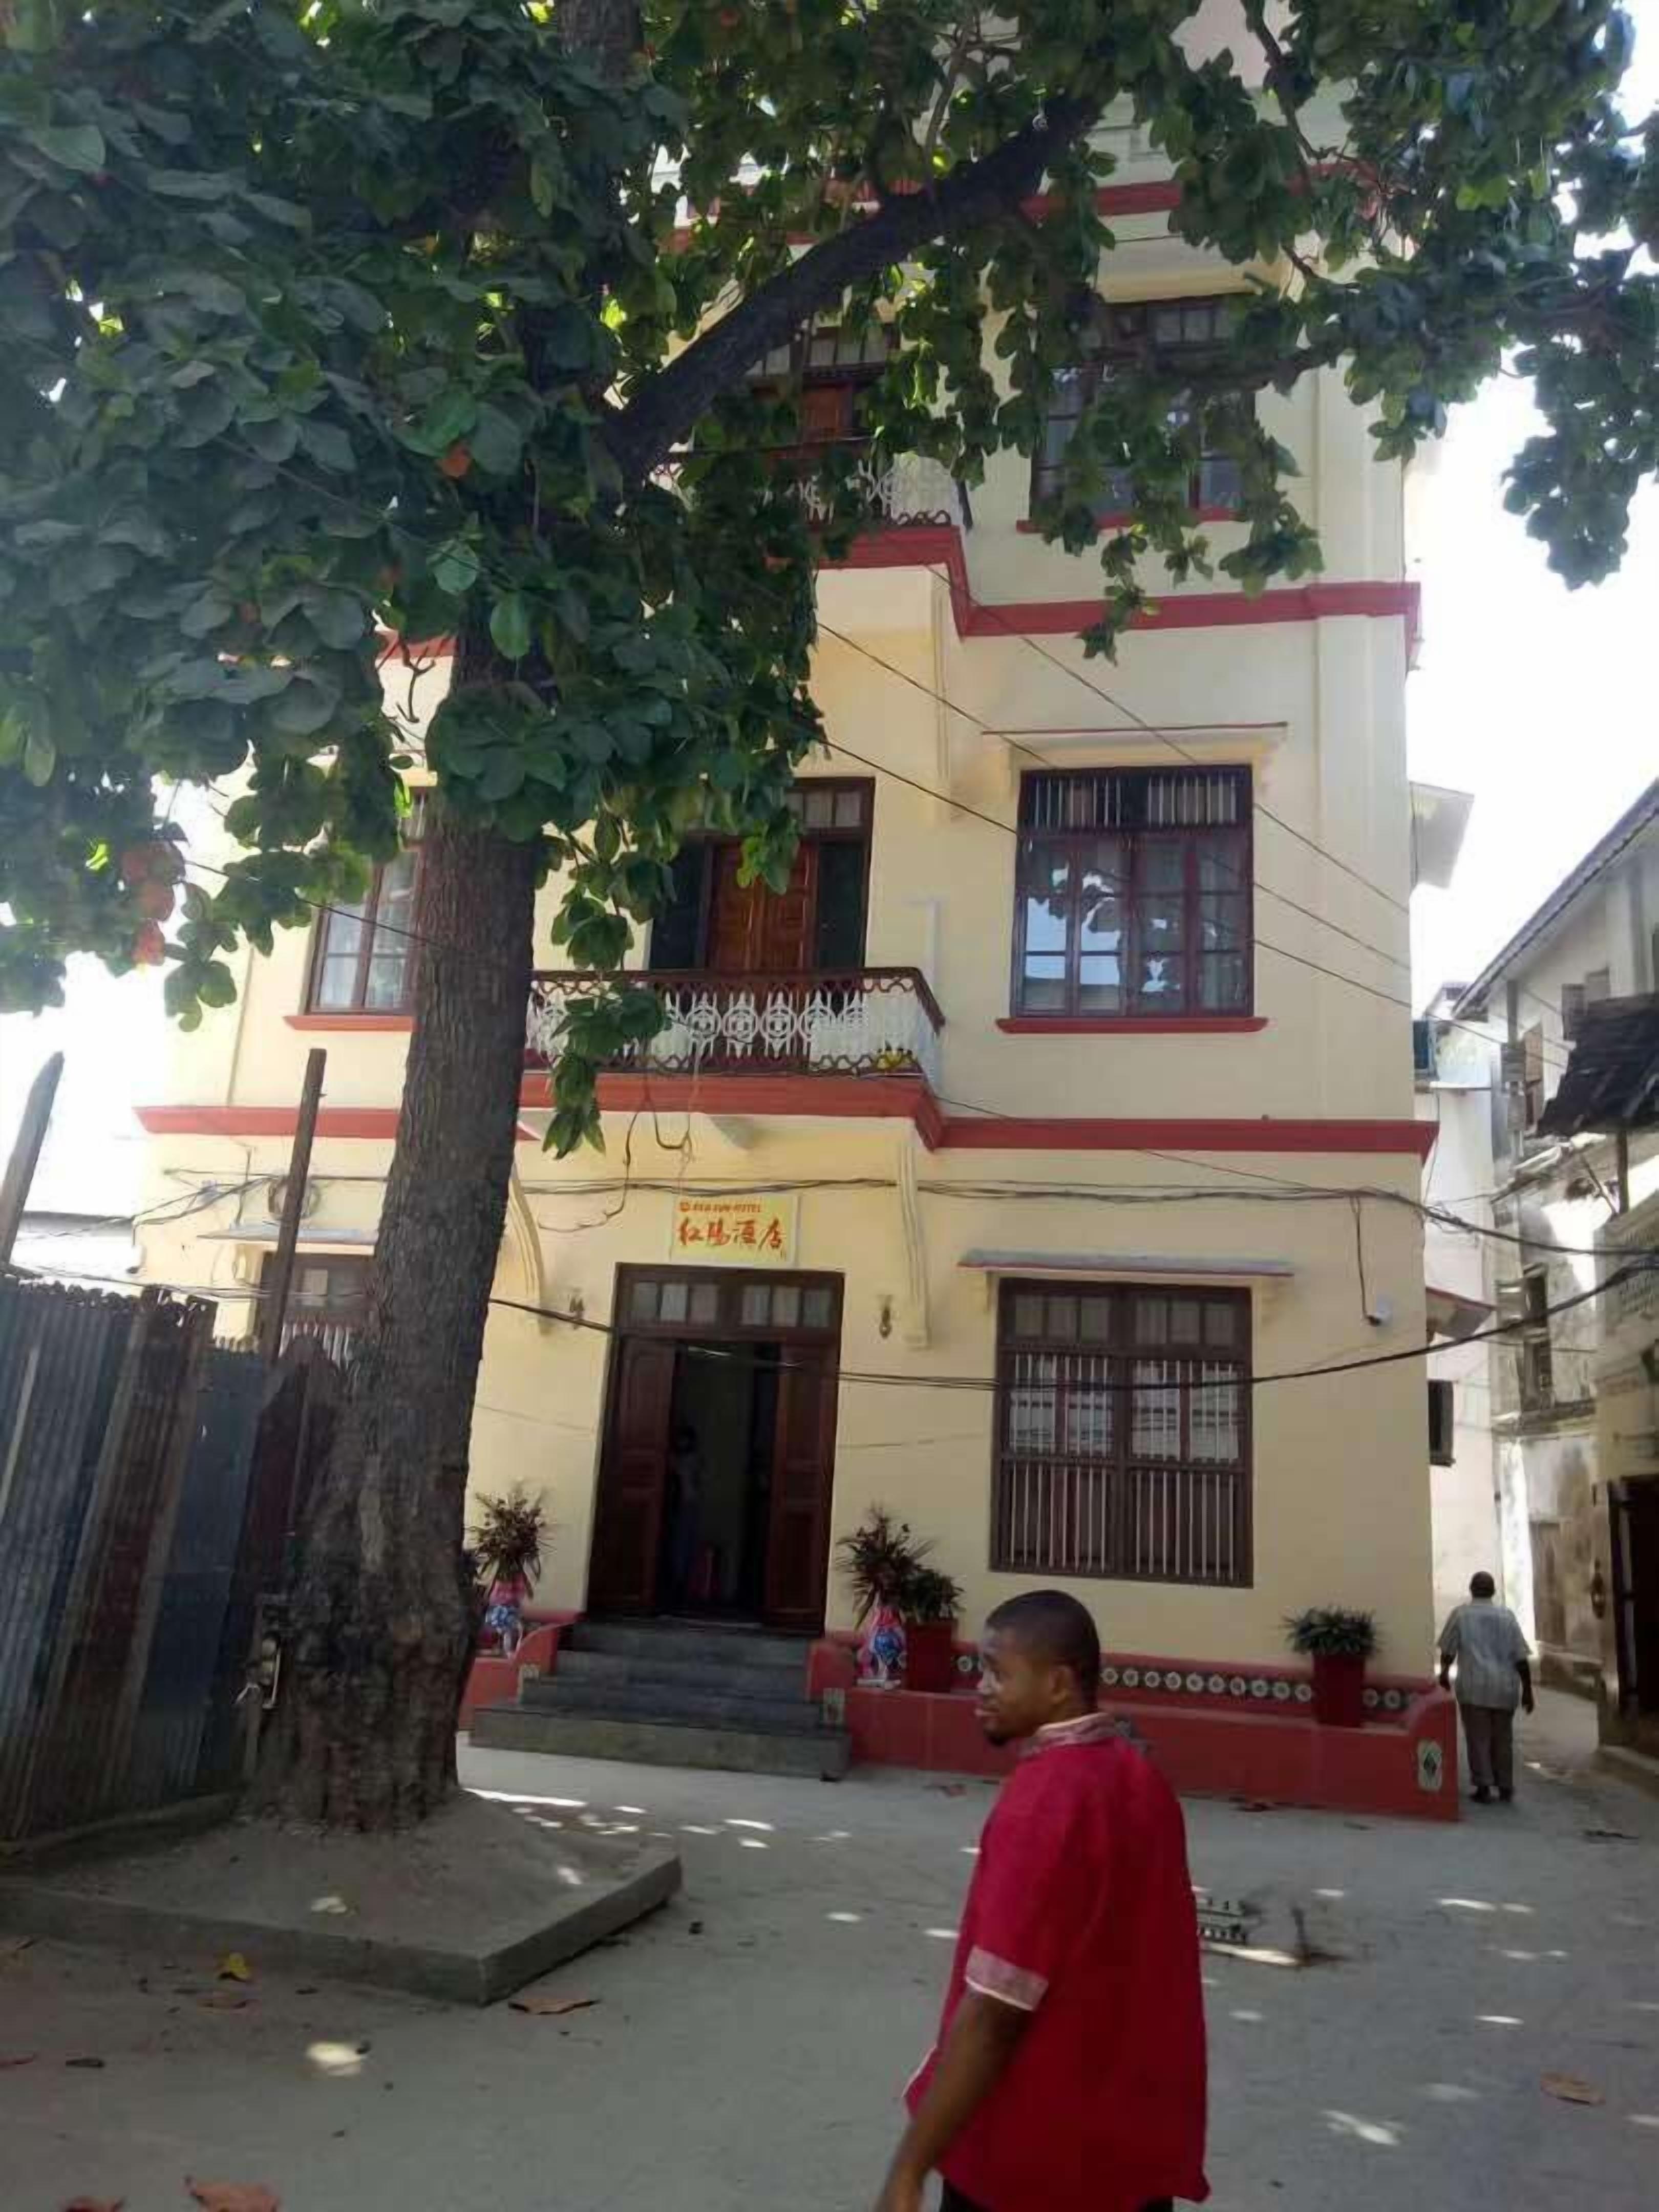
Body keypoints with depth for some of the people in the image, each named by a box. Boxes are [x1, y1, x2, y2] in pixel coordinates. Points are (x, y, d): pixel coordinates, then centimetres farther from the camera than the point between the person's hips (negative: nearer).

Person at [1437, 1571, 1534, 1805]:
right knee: (1503, 1738, 14)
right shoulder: (1507, 1615, 5)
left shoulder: (1460, 1613, 1)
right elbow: (1521, 1657, 2)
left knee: (1478, 1738, 2)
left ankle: (1484, 1787, -1)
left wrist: (1444, 1674, 24)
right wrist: (1527, 1689, 9)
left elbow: (1448, 1650, 6)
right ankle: (1506, 1787, 19)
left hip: (1474, 1685, -3)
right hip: (1505, 1687, 3)